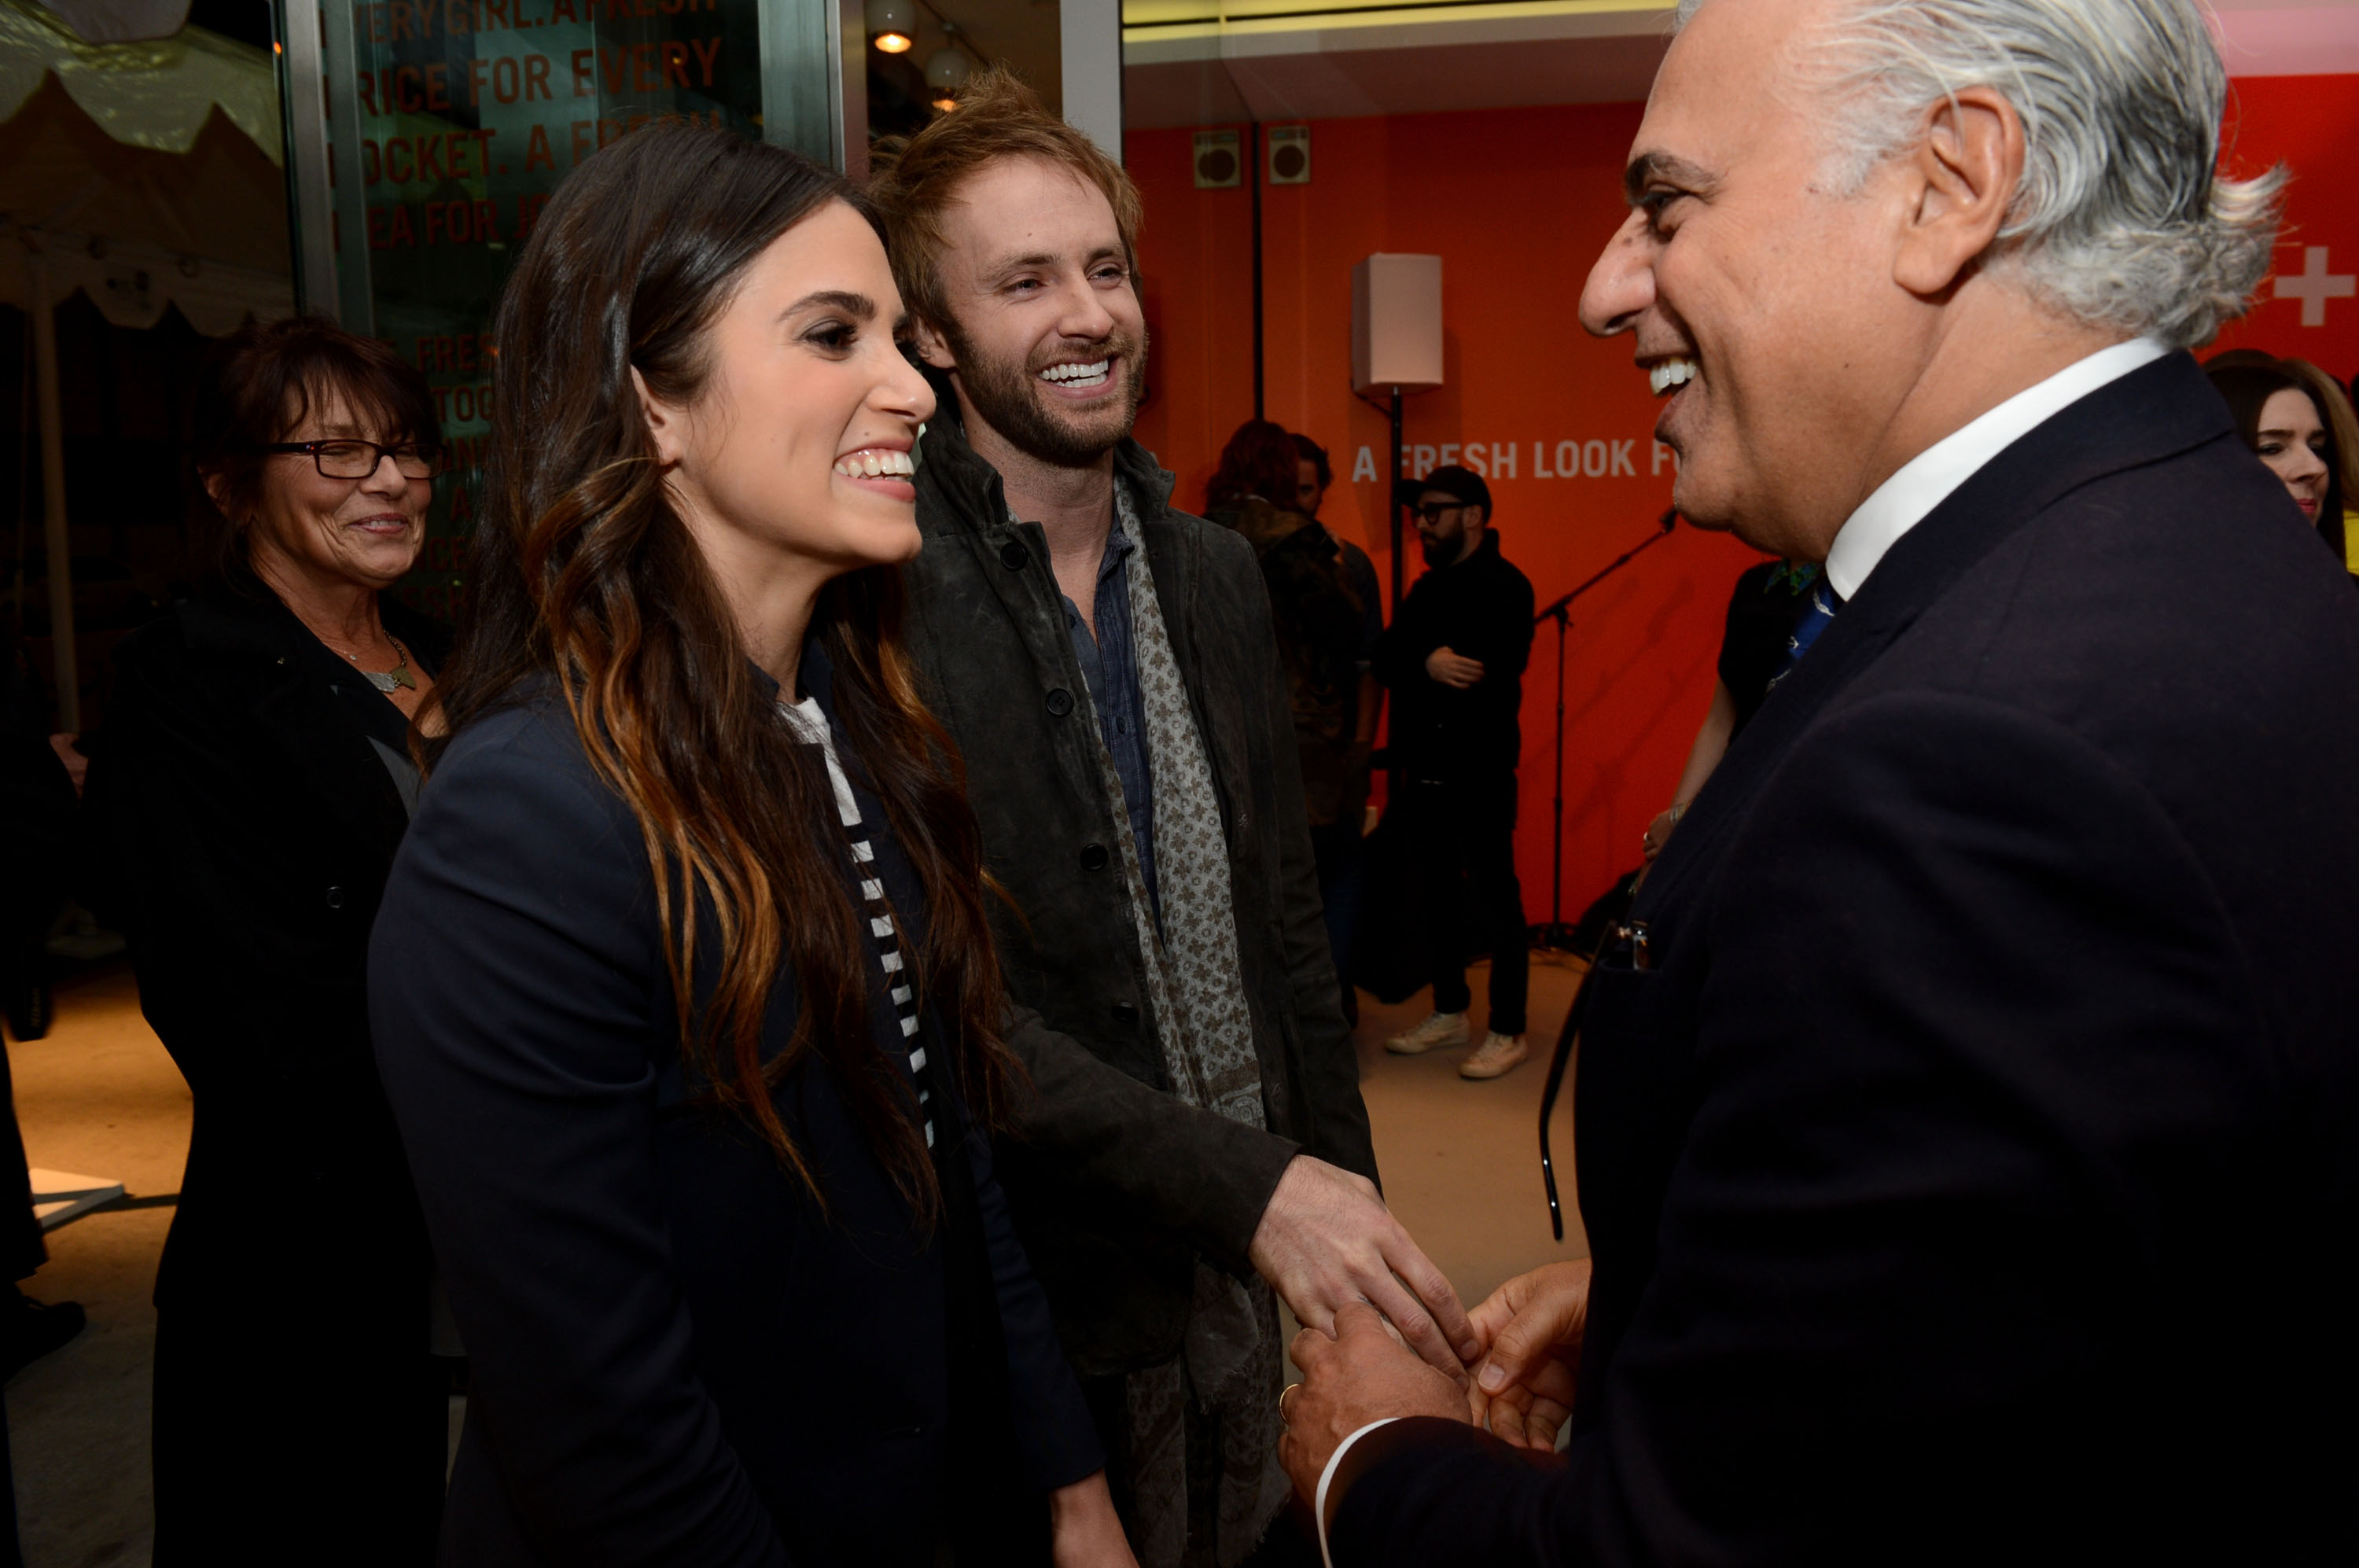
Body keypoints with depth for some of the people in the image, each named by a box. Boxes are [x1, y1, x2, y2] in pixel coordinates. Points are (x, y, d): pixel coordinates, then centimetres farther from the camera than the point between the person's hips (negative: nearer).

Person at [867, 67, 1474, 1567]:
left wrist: (1343, 1200, 9)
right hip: (1050, 1300, -5)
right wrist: (1247, 1190, -27)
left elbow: (1287, 924, 10)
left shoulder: (1219, 573, 5)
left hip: (1261, 1279, 6)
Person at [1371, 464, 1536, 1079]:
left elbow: (1491, 670, -21)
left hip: (1478, 772, -8)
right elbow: (1385, 660, 3)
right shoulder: (1427, 588, 16)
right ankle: (1450, 1012, 27)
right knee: (1436, 894, 14)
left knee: (1494, 898, -2)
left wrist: (1420, 667, -10)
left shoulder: (1503, 585, -7)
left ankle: (1508, 1032, 7)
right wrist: (1428, 664, -18)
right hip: (1423, 769, 8)